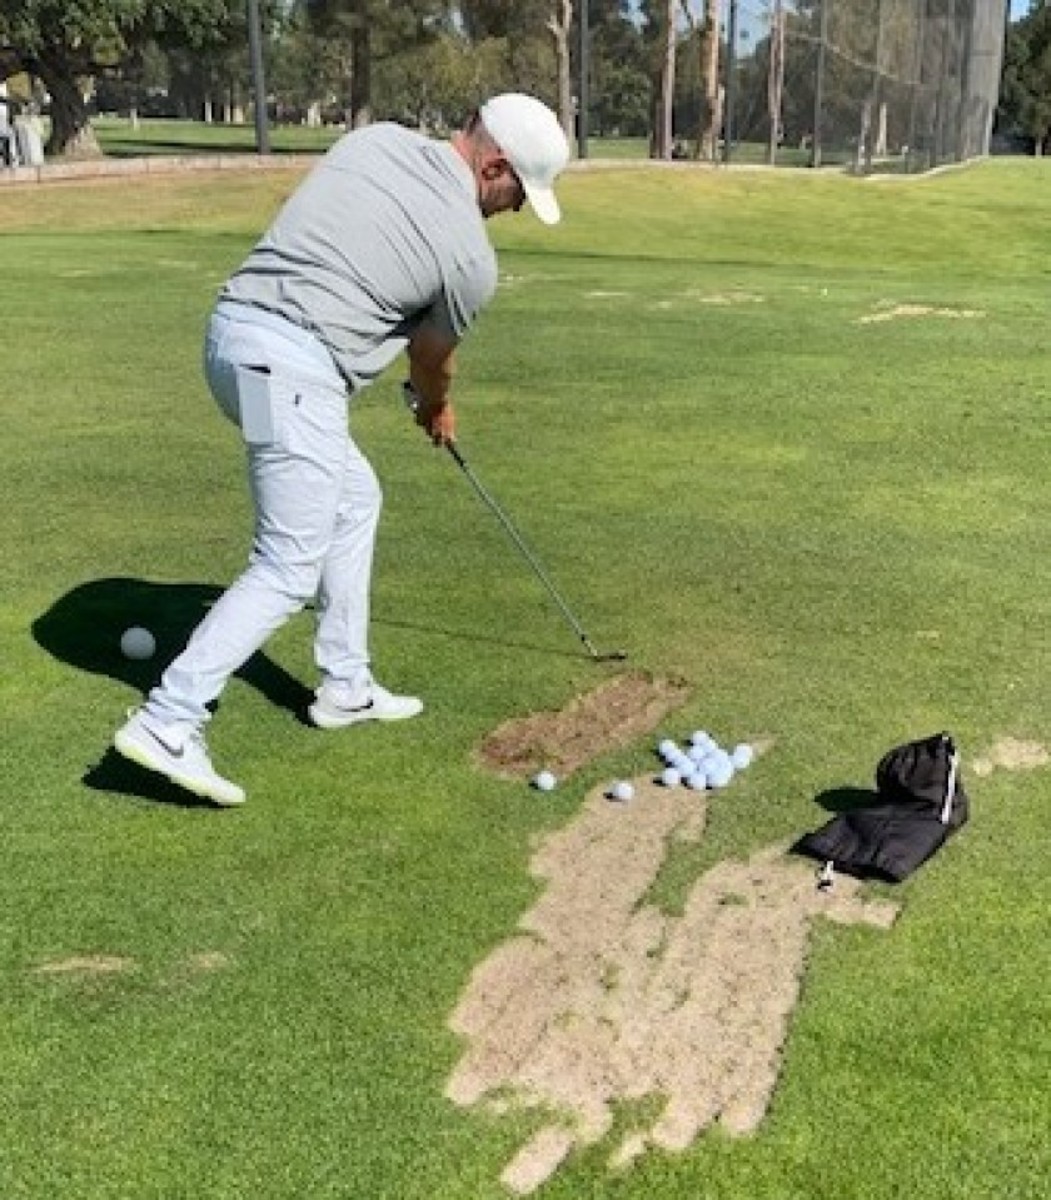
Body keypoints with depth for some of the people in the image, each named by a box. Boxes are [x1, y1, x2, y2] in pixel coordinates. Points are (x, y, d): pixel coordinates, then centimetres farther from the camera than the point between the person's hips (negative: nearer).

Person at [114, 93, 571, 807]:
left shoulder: (374, 141, 13)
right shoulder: (471, 256, -4)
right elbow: (433, 360, 13)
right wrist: (438, 411, 36)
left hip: (234, 331, 9)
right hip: (293, 370, -9)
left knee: (356, 499, 21)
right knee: (289, 569, -5)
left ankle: (345, 687, 27)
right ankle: (168, 721, -9)